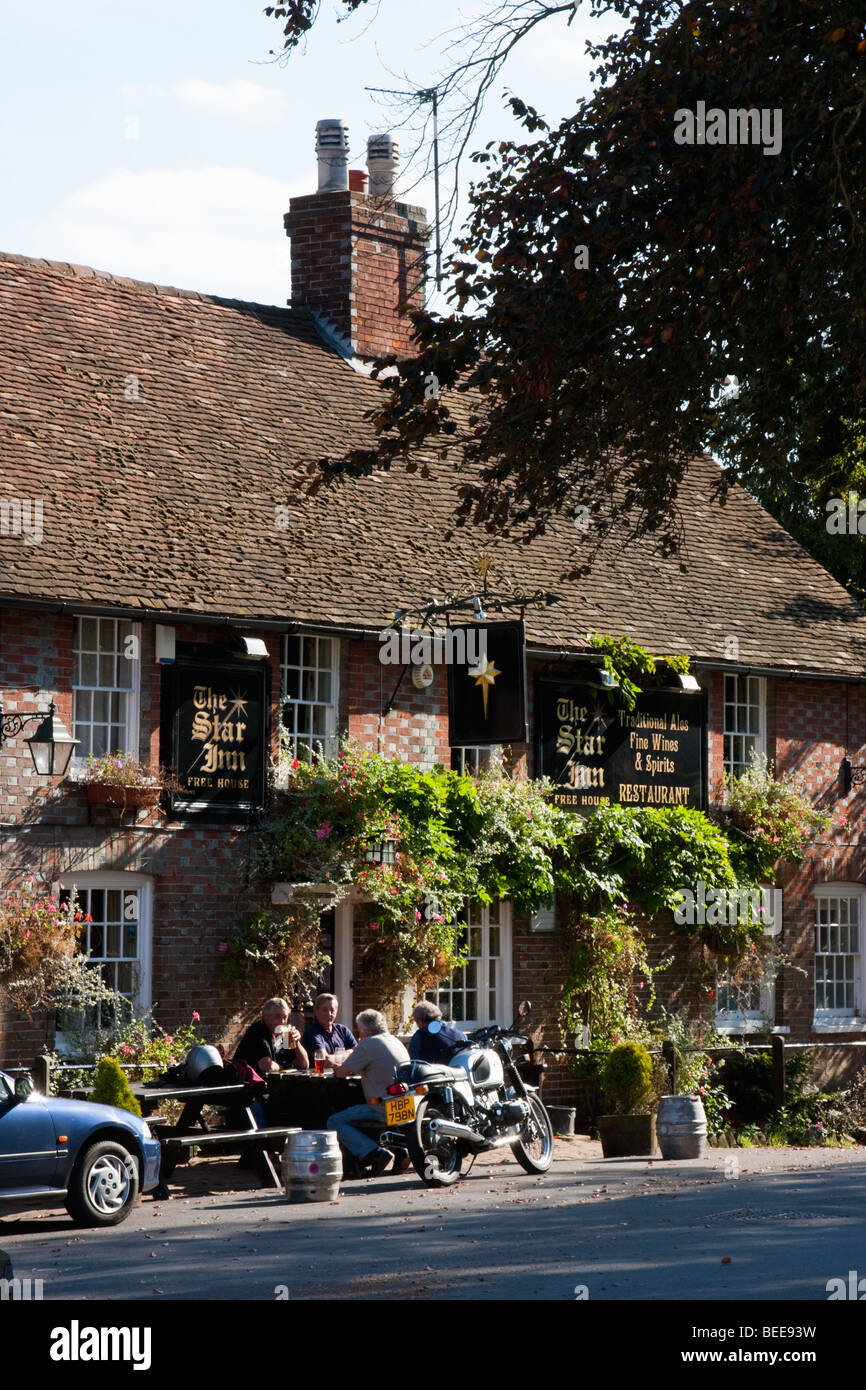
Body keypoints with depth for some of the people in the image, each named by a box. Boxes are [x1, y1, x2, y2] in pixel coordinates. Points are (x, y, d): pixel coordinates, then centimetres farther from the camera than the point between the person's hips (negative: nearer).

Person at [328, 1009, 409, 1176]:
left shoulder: (368, 1044, -10)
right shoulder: (395, 1041, 17)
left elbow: (342, 1073, -7)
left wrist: (334, 1066, 16)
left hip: (387, 1109, -9)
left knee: (334, 1123, -10)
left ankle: (376, 1153, -22)